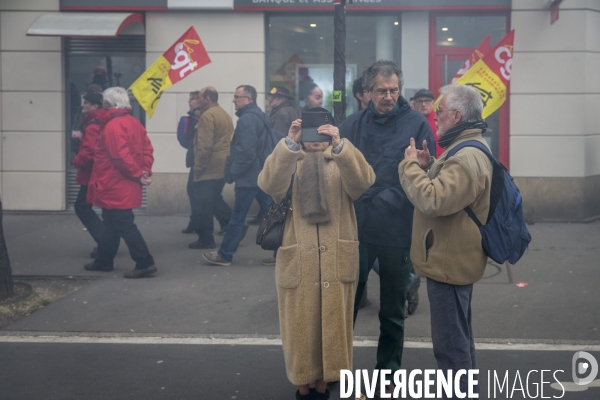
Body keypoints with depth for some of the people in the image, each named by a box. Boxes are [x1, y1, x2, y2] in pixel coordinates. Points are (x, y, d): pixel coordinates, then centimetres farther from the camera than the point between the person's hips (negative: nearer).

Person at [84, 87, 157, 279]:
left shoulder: (112, 126, -20)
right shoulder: (134, 122, 10)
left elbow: (121, 157, -26)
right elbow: (147, 148, 7)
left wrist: (138, 175, -16)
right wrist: (145, 170, -2)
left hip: (115, 188, -10)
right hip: (124, 187, 10)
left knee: (124, 226, -5)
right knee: (112, 223, 19)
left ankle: (145, 264, -5)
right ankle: (104, 260, 30)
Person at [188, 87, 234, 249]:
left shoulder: (207, 116, -15)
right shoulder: (225, 115, 13)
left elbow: (204, 145, -21)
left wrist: (198, 167, -15)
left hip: (209, 168, -9)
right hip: (223, 167, 9)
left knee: (203, 205, 0)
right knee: (215, 199, 20)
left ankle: (206, 239, 5)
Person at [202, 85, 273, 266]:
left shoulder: (247, 119, -16)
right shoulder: (261, 116, 15)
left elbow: (245, 151, -23)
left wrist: (232, 172, -13)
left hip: (248, 176, -10)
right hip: (263, 174, 10)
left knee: (237, 217, -1)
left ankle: (224, 255, 8)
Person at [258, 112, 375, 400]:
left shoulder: (342, 159, 8)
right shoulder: (288, 160, 6)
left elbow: (363, 181, -15)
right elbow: (269, 184, -17)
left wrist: (339, 146, -29)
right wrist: (289, 144, -29)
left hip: (337, 260, 1)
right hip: (297, 261, -1)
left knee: (333, 323, 8)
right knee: (300, 325, 5)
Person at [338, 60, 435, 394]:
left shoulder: (417, 124, -7)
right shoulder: (353, 125, 4)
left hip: (399, 231, -2)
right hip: (357, 228, 3)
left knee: (393, 312, 13)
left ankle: (388, 374, 29)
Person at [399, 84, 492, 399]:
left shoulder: (467, 158, -23)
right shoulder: (466, 149, 13)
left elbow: (432, 201, -31)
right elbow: (446, 191, 19)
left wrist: (411, 166, -18)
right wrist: (426, 167, 3)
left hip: (449, 262, -11)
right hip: (452, 258, 11)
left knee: (450, 343, -4)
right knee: (458, 337, 22)